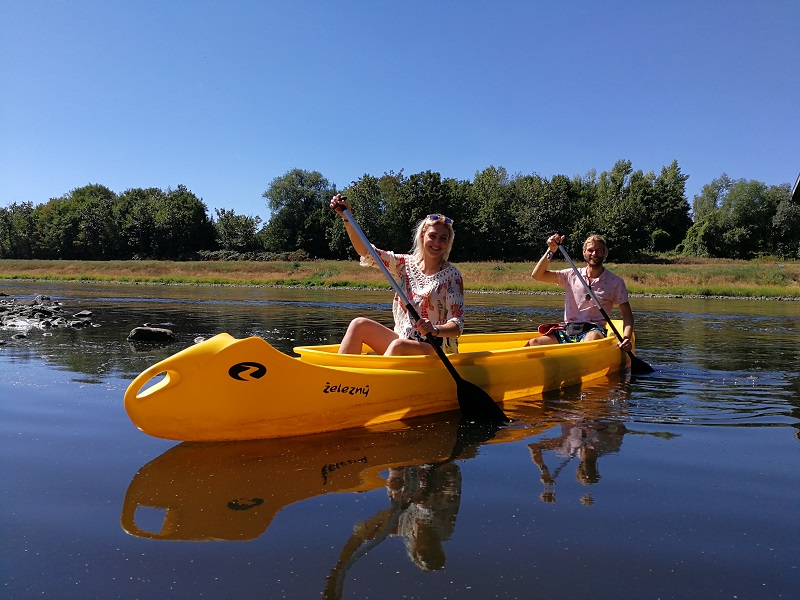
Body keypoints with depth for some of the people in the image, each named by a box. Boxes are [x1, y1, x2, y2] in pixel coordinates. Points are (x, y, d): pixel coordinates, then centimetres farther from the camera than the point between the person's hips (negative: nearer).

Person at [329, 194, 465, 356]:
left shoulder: (451, 275, -6)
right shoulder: (405, 264, 6)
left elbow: (457, 327, -12)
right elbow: (366, 252, -2)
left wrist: (435, 329, -33)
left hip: (437, 348, -5)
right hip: (402, 339, 5)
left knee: (398, 346, -34)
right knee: (359, 325, -14)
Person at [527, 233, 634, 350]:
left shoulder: (616, 282, 8)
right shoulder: (572, 275, 12)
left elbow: (627, 316, 7)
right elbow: (537, 275, 6)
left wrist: (626, 339, -12)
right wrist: (551, 250, -6)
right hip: (567, 330, 2)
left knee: (592, 337, -40)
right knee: (533, 344, -25)